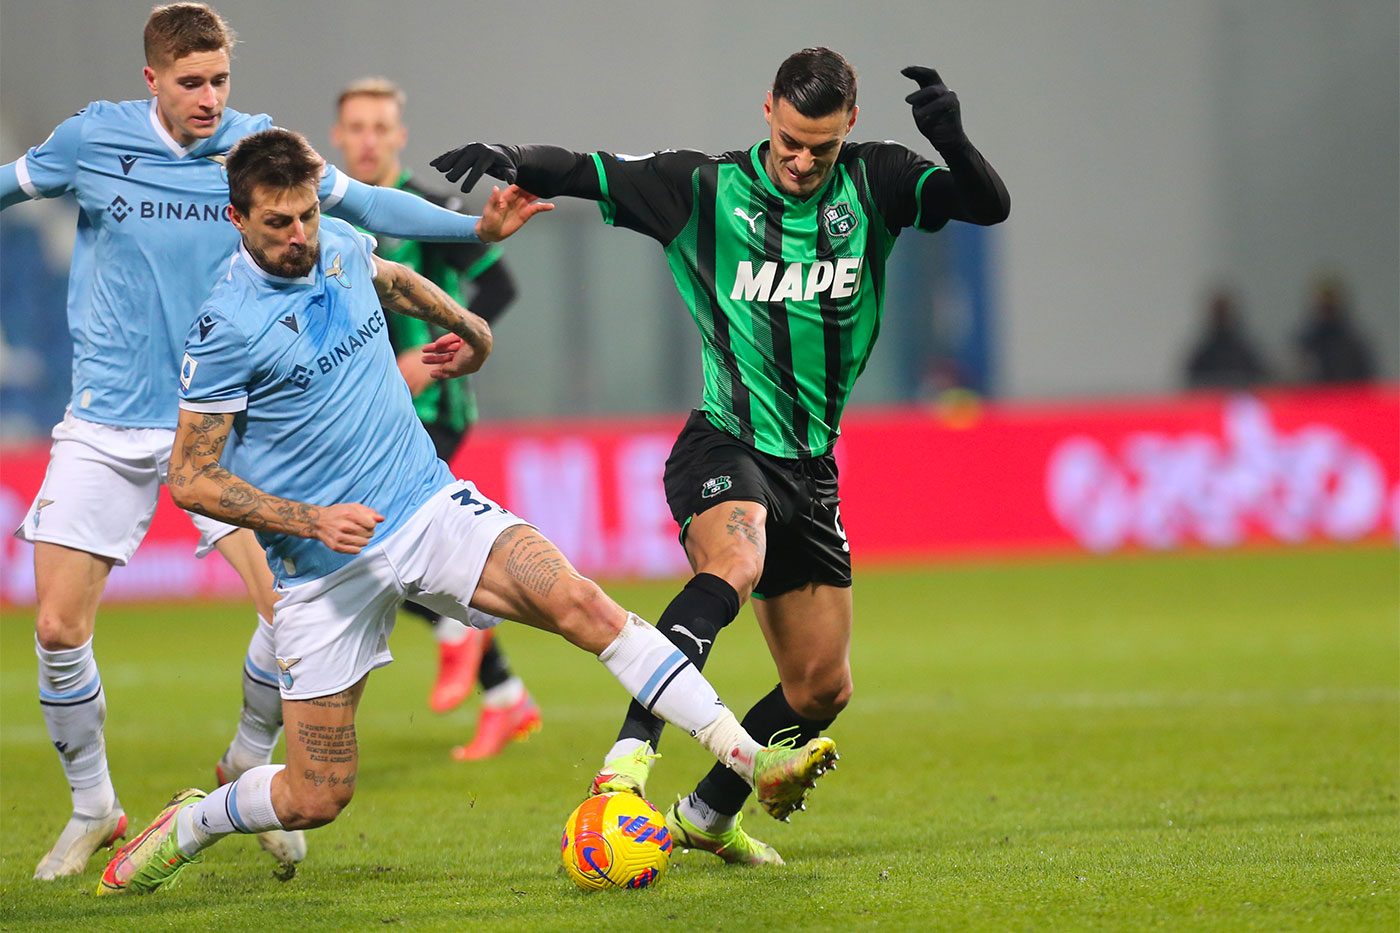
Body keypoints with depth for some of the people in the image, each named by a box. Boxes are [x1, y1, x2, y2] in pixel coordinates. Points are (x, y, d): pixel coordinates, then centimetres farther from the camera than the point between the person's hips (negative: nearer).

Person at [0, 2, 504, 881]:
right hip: (106, 424, 0)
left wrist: (478, 225, -3)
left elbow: (366, 204, 5)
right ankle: (92, 806, 18)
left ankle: (250, 764, 12)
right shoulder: (93, 139, -4)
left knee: (291, 596, -16)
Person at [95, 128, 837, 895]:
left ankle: (752, 761, -24)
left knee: (582, 605, -20)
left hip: (428, 507, 4)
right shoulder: (227, 326, -16)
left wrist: (466, 325, 39)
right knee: (314, 799, 0)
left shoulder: (340, 246, 2)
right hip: (325, 569, -4)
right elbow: (190, 480, -13)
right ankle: (187, 824, 32)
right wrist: (310, 521, -22)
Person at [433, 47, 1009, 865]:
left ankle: (708, 814, 29)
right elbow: (586, 173, -5)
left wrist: (954, 142, -28)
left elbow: (989, 207, -8)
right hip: (725, 446, -5)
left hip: (811, 465, 5)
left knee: (823, 688, 8)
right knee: (734, 566, -38)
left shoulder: (875, 184, 1)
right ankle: (630, 754, -46)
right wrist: (515, 161, -26)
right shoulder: (706, 190, -5)